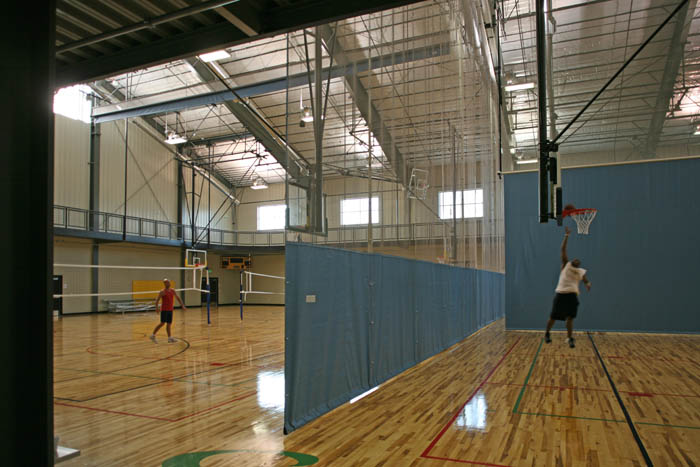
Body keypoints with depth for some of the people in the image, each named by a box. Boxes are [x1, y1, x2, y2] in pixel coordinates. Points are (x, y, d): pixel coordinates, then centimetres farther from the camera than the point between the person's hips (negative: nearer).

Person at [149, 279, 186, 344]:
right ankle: (153, 335, 1)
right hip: (164, 310, -6)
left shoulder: (172, 291, 9)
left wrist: (182, 305, 8)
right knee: (162, 323, -9)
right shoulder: (162, 292, -8)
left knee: (169, 324, 7)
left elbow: (178, 298, 14)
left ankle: (169, 337, 9)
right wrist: (156, 308, -23)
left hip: (170, 310, 6)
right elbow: (157, 300, -9)